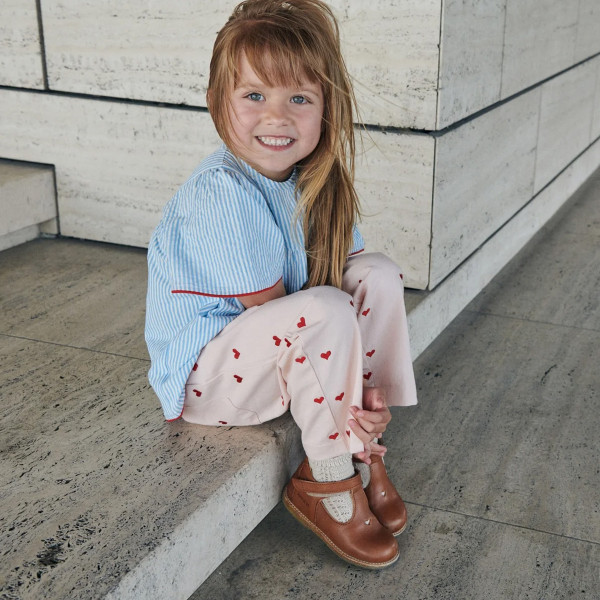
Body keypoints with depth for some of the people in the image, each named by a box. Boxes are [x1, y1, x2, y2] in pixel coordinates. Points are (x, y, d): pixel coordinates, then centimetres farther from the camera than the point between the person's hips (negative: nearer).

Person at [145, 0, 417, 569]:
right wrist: (341, 399, -20)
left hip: (278, 352, 8)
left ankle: (361, 448, -1)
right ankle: (328, 484, -9)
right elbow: (272, 311, -24)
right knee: (324, 311, -31)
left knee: (378, 274, -6)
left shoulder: (317, 180, -4)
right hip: (203, 375, -8)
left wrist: (363, 389, -19)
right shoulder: (219, 196, -28)